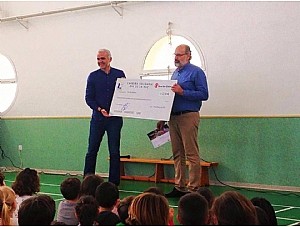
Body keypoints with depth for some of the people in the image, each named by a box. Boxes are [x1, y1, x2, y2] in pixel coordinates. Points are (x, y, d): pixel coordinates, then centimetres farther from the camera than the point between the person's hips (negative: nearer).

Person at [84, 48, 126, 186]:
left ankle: (114, 182, 9)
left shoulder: (119, 75, 6)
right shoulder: (93, 76, 6)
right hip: (98, 118, 0)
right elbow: (88, 98, 3)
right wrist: (100, 109, -12)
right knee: (92, 150, 3)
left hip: (115, 118, 0)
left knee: (114, 152, 2)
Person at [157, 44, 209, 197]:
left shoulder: (196, 72, -4)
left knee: (191, 154, -6)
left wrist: (182, 92, -19)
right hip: (173, 117, 8)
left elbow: (203, 94, -13)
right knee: (177, 154, 10)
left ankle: (193, 188, -3)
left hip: (188, 116, -8)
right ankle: (179, 187, 17)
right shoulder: (175, 73, 19)